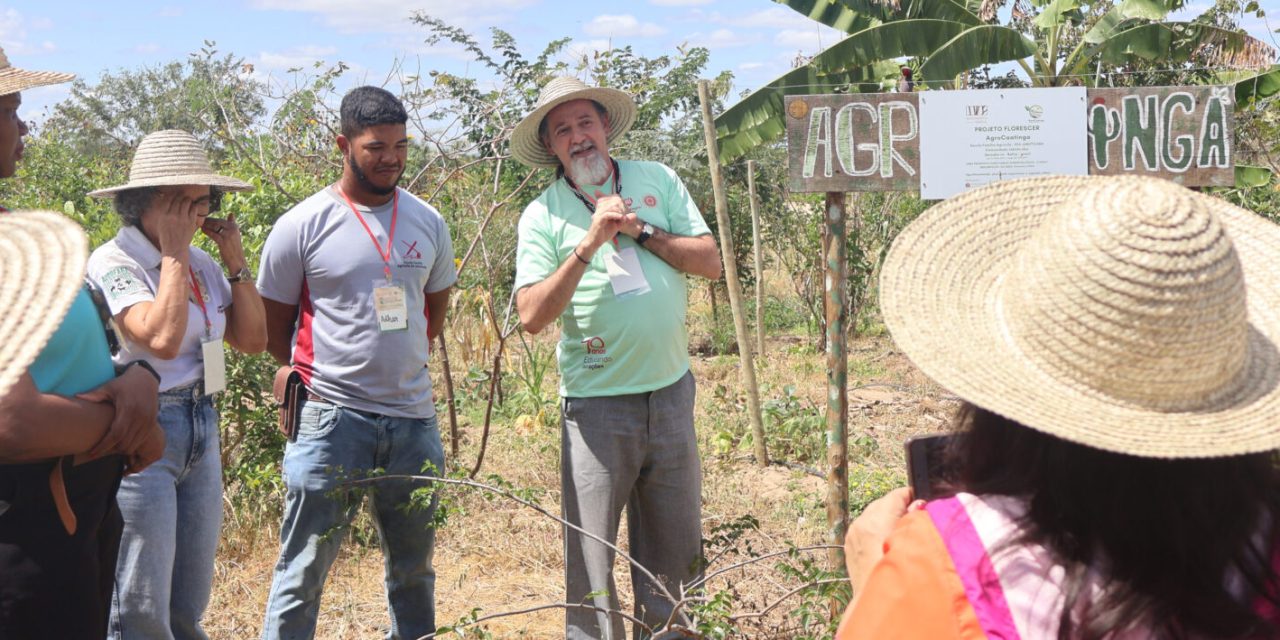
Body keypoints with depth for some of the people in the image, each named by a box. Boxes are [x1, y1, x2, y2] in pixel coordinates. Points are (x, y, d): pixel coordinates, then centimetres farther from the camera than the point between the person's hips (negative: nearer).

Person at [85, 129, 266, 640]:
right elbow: (162, 339, -27)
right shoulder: (113, 262, -12)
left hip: (202, 429, 7)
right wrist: (173, 254, -18)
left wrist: (235, 261, 2)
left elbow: (252, 340, 9)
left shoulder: (201, 265, 9)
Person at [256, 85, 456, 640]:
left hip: (414, 419, 4)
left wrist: (400, 365, 12)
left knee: (414, 569, 17)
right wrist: (319, 375, 6)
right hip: (333, 421, -4)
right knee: (304, 569, 0)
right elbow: (275, 329, 2)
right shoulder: (301, 227, -6)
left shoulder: (427, 222, 6)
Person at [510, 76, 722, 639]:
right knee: (591, 553, 3)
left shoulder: (657, 180, 6)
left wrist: (640, 231, -10)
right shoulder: (542, 216, -3)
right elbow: (532, 315, -13)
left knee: (676, 541, 14)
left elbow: (710, 261, 1)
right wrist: (589, 244, -20)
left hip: (670, 390, 3)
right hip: (597, 404, -3)